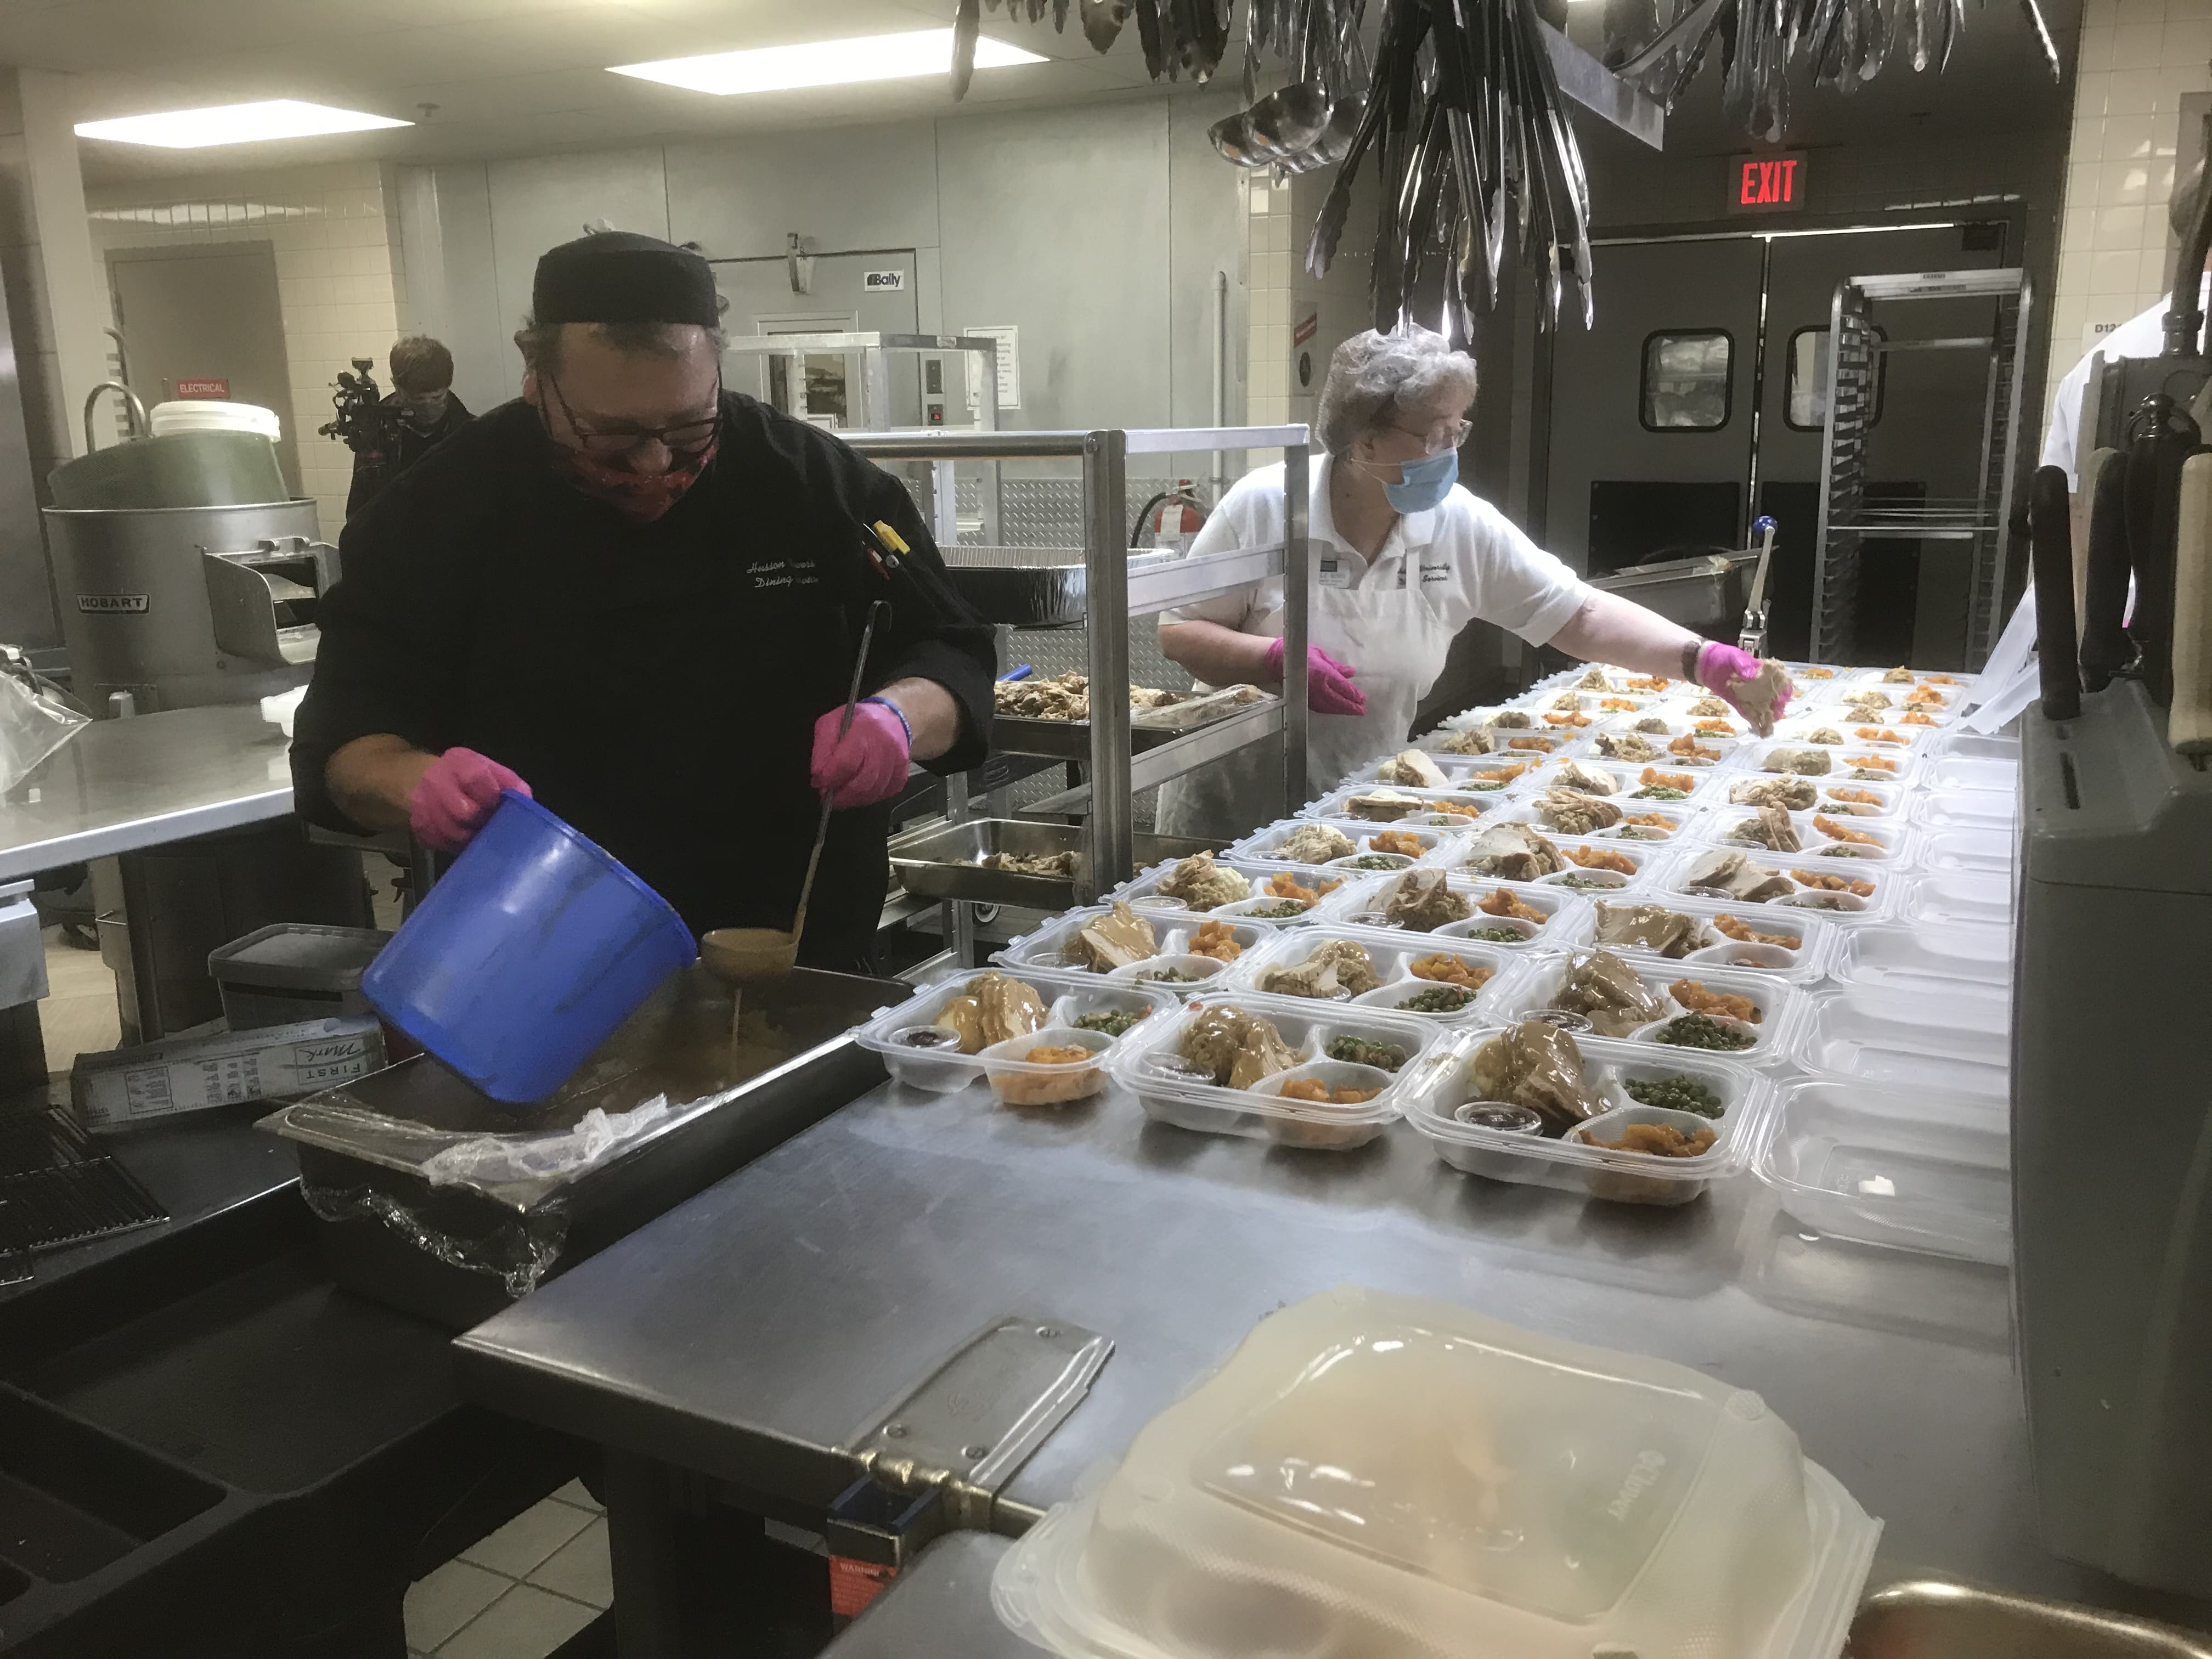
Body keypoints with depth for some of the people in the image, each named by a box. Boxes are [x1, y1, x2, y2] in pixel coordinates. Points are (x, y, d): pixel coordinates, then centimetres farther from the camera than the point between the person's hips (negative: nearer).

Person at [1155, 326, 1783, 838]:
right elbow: (1178, 632, -9)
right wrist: (1278, 659, -25)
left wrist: (1700, 658, -20)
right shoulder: (1262, 508, -14)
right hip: (1236, 805, -2)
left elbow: (1581, 615, -6)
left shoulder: (1463, 527, -7)